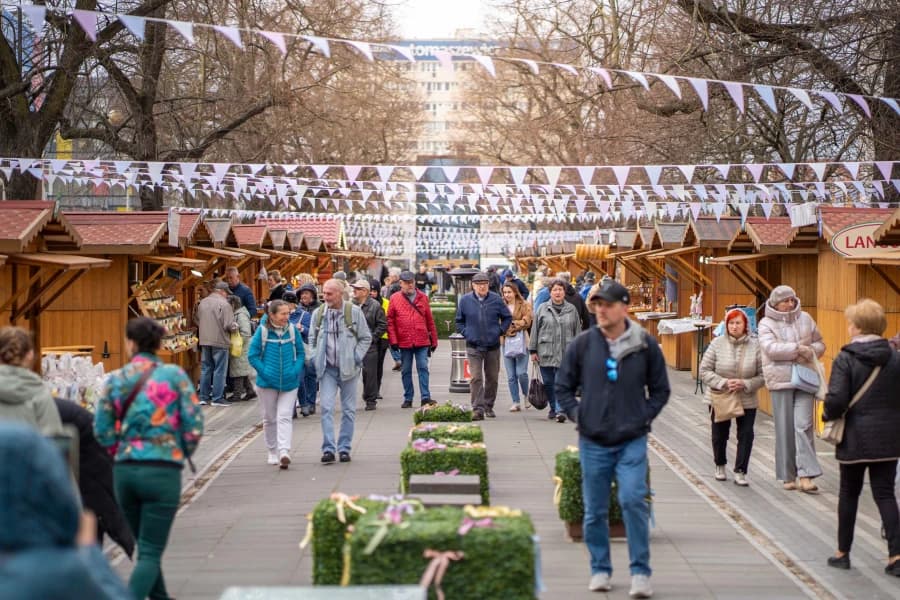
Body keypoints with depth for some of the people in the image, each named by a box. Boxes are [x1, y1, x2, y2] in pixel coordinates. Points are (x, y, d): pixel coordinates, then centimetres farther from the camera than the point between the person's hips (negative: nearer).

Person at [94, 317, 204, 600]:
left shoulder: (116, 379, 3)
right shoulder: (175, 375, -4)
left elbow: (102, 430, 1)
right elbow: (194, 426, -6)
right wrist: (182, 454, 12)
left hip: (124, 471, 3)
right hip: (163, 471, -3)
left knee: (145, 547, 22)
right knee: (150, 553, -1)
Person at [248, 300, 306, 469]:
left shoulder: (292, 330, -2)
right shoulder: (262, 331, -8)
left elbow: (300, 353, 6)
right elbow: (252, 355, -4)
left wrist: (295, 371, -9)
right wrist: (264, 372, -13)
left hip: (289, 383, 0)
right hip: (267, 383, 0)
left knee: (284, 417, -10)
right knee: (270, 419, 12)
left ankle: (284, 451, -19)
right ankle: (273, 452, 26)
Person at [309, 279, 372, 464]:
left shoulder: (354, 312, -4)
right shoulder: (318, 313, 3)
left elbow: (366, 338, 3)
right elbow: (312, 339, 15)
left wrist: (356, 358, -6)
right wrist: (316, 358, 2)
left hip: (348, 369, -1)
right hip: (327, 368, 1)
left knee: (348, 410, 6)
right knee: (326, 408, -9)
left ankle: (344, 448, 15)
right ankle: (328, 449, -9)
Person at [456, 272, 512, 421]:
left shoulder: (496, 299, -2)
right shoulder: (465, 300, -2)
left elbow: (507, 317, 10)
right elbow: (459, 321, 11)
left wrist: (500, 331, -1)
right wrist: (465, 333, -1)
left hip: (493, 345, 2)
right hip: (473, 346, -2)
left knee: (492, 378, 11)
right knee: (476, 378, -11)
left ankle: (489, 407, 25)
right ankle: (478, 409, -13)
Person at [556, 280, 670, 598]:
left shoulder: (645, 345, 0)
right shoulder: (582, 344, 1)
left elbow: (660, 390, 11)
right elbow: (563, 387, 11)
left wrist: (644, 417, -1)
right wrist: (577, 414, -1)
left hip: (632, 441, -2)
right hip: (593, 442, 2)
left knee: (633, 500, -14)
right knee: (595, 511, 8)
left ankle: (640, 573, -4)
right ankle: (600, 570, 23)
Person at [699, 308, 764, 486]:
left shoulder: (755, 346, -8)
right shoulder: (717, 344, -8)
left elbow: (762, 376, -5)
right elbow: (704, 371, -6)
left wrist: (744, 384, -20)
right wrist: (723, 383, -19)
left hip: (747, 400, 0)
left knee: (746, 435, -5)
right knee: (719, 434, 14)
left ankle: (740, 471, 8)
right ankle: (720, 465, 38)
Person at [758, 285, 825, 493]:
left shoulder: (805, 318, 10)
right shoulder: (766, 323, 0)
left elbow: (819, 344, 16)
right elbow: (770, 348, -16)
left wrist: (810, 352, -6)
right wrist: (798, 348, -19)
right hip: (780, 381, -2)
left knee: (803, 425, -8)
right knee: (784, 429, 3)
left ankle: (805, 476, -11)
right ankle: (788, 476, 13)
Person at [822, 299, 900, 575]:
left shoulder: (845, 359, -12)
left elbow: (836, 400, -18)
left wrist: (827, 415, 1)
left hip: (855, 438, -3)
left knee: (849, 493, 12)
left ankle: (843, 552, 21)